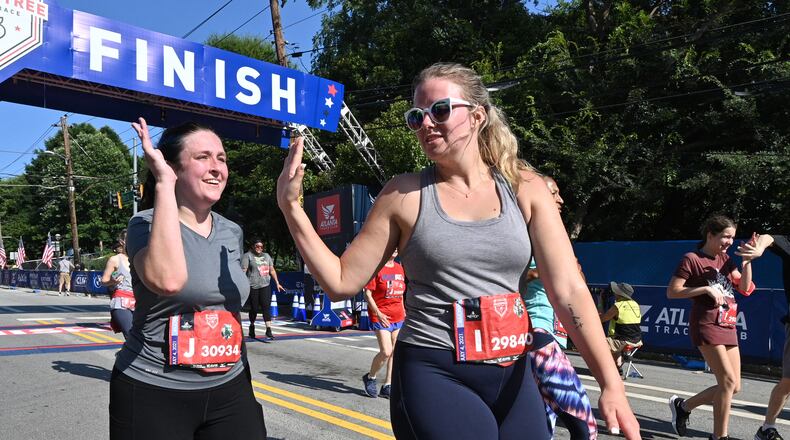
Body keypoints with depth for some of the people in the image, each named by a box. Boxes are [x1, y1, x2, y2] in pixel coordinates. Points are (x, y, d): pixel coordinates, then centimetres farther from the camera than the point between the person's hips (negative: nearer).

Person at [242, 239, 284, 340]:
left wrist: (277, 283, 18)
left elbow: (272, 270, 22)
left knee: (266, 307, -7)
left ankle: (268, 330, -10)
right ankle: (252, 327, 28)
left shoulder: (266, 256, 18)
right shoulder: (248, 256, 2)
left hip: (265, 285, 3)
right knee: (254, 308, 4)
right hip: (253, 286, -3)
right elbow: (243, 271, -6)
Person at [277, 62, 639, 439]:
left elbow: (569, 290, -5)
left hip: (513, 376, 3)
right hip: (433, 376, -2)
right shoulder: (404, 195, -3)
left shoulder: (524, 189, -1)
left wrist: (611, 384, -12)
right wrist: (291, 206, -9)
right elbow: (341, 281, -1)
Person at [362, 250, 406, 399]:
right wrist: (378, 314, -21)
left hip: (398, 317, 7)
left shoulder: (399, 268, 10)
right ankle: (370, 377, 14)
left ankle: (388, 386, 18)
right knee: (386, 352, -12)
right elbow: (367, 294, -13)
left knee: (395, 352, 8)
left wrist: (403, 311, 16)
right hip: (381, 317, -7)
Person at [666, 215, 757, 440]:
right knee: (728, 380, -14)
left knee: (734, 386, 7)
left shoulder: (724, 258, 15)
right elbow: (671, 292, -11)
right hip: (707, 326, -8)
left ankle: (683, 406, 22)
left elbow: (745, 288, 11)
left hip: (728, 328, 8)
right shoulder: (692, 259, -7)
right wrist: (706, 288, -17)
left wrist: (747, 261, 1)